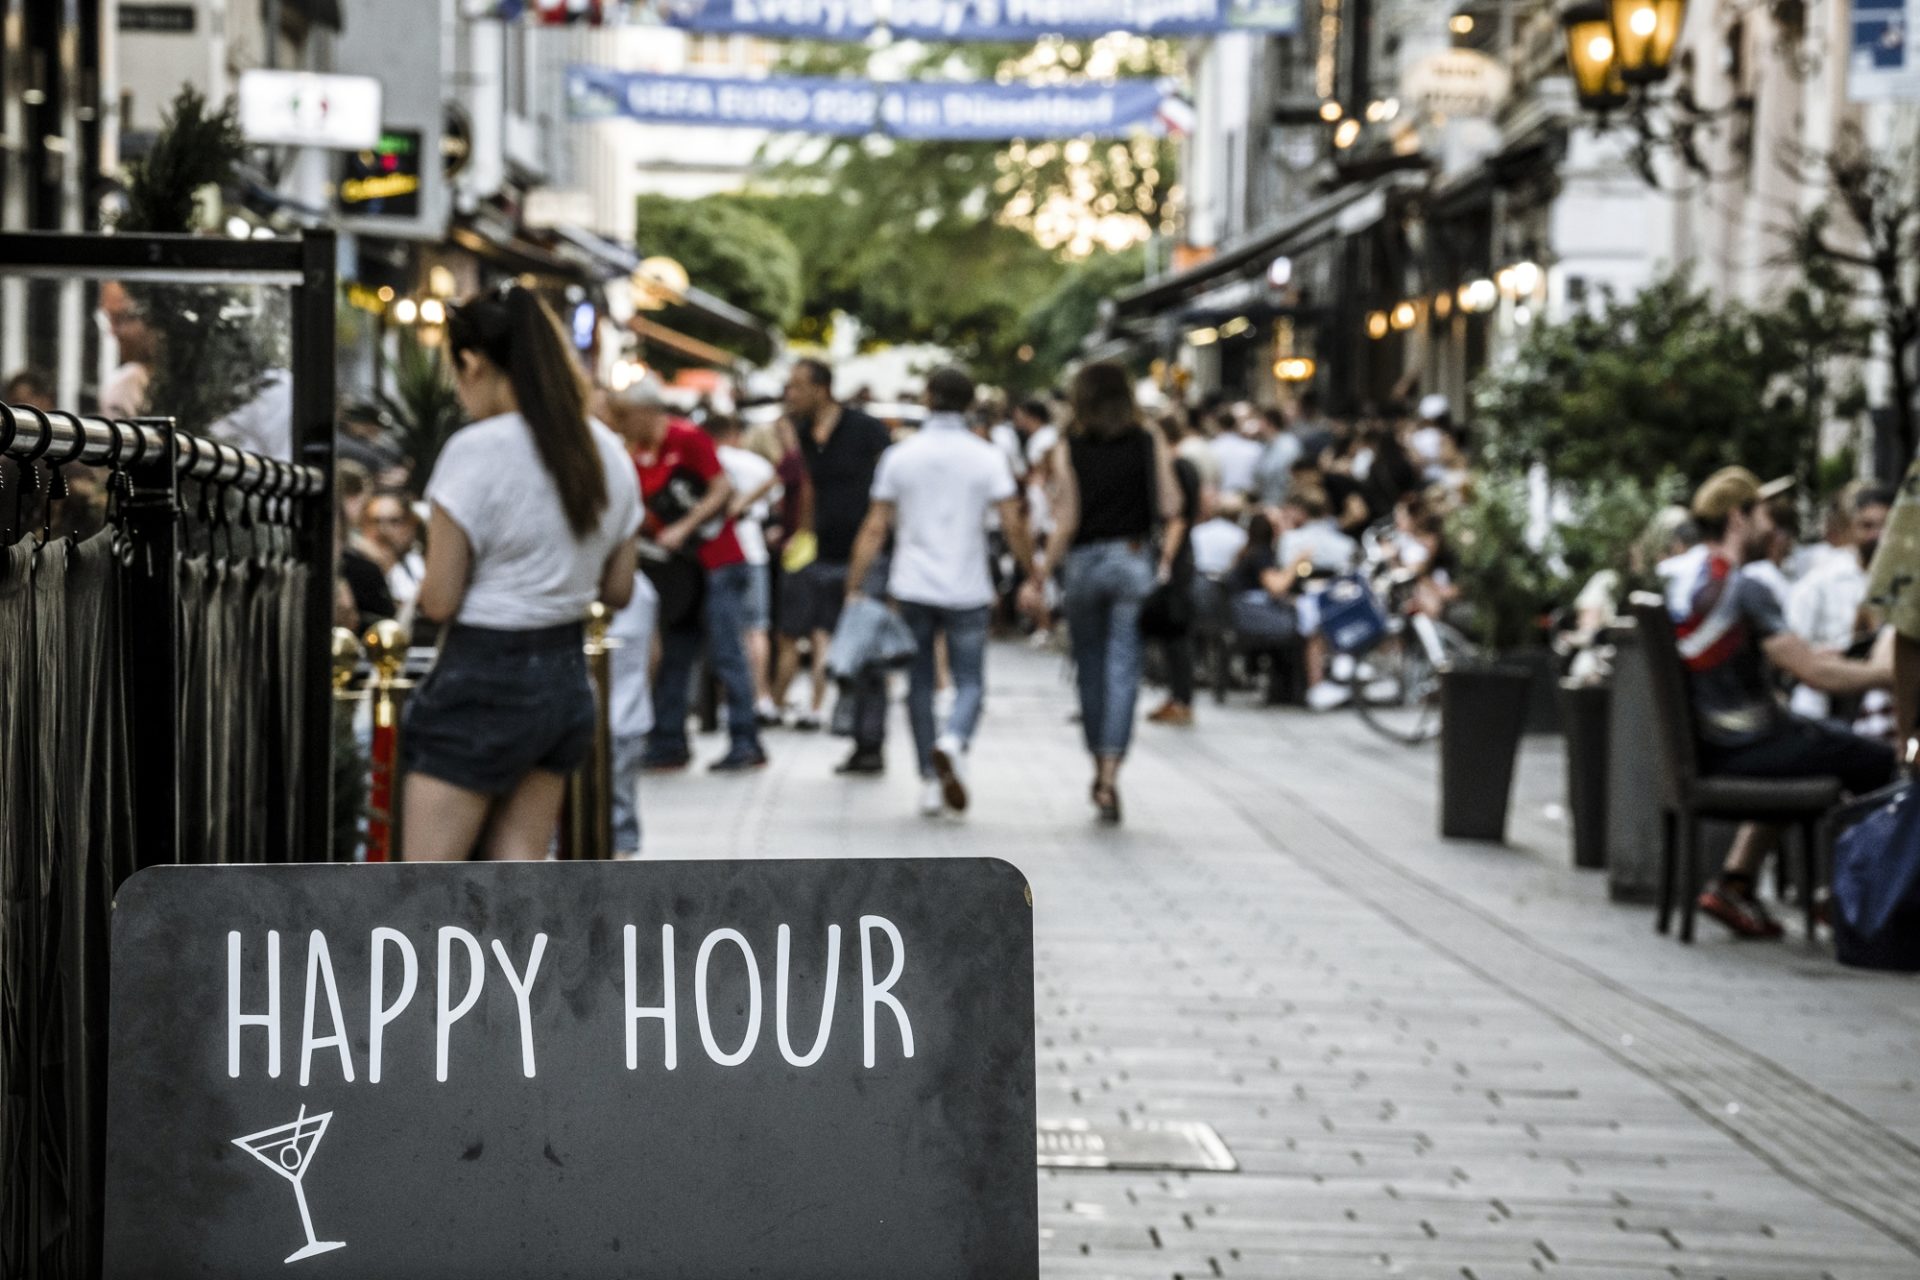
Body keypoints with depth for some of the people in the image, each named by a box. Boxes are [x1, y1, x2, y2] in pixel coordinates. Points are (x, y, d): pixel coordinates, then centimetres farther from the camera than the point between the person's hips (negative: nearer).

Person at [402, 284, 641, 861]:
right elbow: (618, 589, 13)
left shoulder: (475, 451, -16)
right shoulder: (607, 452, 6)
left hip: (482, 682, -8)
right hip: (567, 676, 8)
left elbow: (439, 601, -15)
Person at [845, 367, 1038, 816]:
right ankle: (953, 743, -25)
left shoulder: (900, 456, 1)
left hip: (912, 590, 1)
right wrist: (1033, 577, 2)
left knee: (920, 686, 12)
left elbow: (875, 529, 0)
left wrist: (855, 585, 4)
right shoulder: (987, 457, -3)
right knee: (970, 683, 5)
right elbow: (1013, 526, -8)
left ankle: (930, 782, 12)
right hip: (967, 591, -1)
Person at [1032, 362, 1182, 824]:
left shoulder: (1070, 449, -4)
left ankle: (1100, 765, 23)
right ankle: (1109, 774, -12)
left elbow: (1066, 522, -6)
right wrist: (1166, 560, 9)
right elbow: (1171, 511, -3)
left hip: (1084, 561, 0)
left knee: (1090, 665, 15)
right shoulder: (1151, 443, 1)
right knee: (1123, 667, -2)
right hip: (1135, 560, 0)